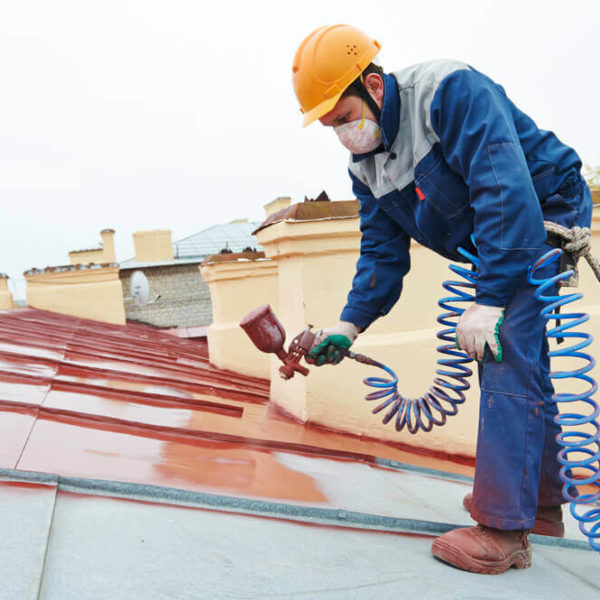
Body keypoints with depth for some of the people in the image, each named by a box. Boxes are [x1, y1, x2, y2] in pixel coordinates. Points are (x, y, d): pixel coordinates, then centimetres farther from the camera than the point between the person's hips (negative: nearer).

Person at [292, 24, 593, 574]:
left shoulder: (452, 92, -25)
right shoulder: (365, 166, 0)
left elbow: (506, 189, -33)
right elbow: (383, 253, 1)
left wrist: (487, 301, -35)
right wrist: (349, 324, -11)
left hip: (546, 216, -8)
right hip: (494, 245, 9)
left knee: (507, 360, -19)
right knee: (517, 363, 12)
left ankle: (503, 531, -12)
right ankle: (541, 503, 27)